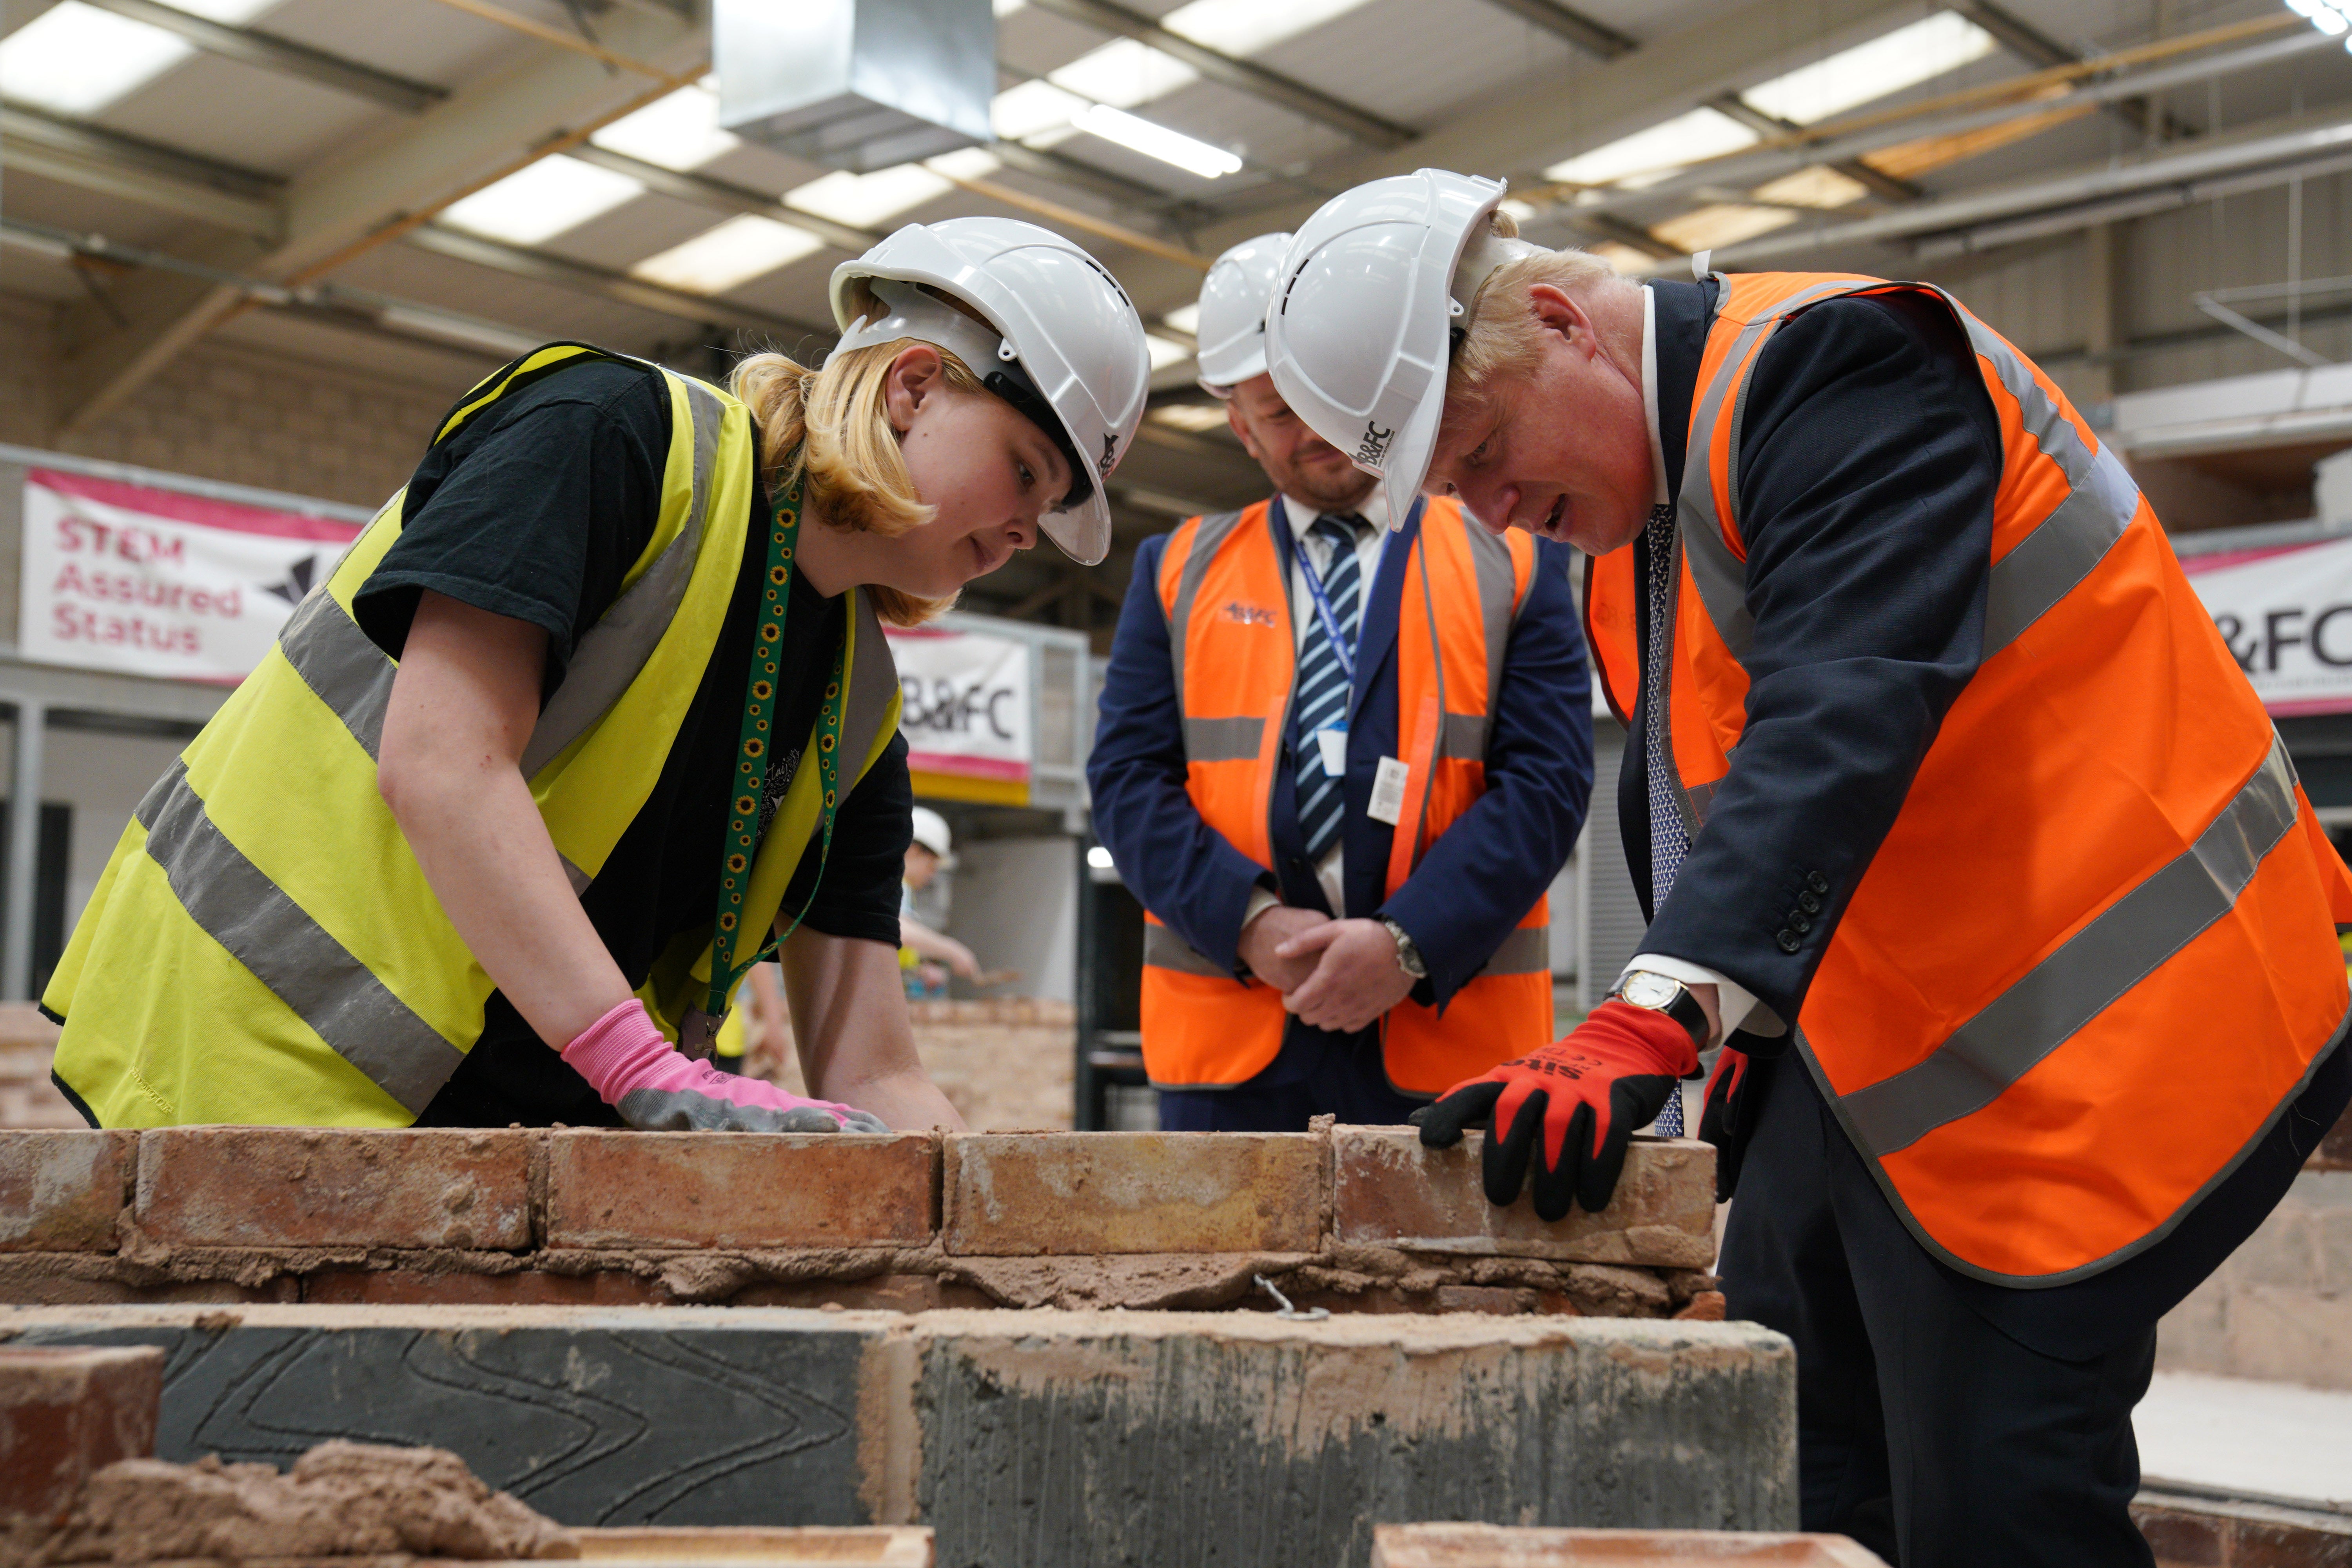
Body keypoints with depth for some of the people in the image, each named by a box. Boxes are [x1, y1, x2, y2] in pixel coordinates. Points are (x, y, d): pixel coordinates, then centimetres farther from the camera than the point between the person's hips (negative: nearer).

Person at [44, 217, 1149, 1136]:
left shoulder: (858, 719, 10)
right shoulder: (622, 434, -9)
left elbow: (870, 1077, 6)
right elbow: (440, 767, -21)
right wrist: (665, 1081, -27)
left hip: (504, 1123, 7)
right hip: (260, 1057, -7)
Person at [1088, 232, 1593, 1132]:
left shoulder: (1512, 569, 10)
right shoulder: (1177, 573, 15)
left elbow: (1546, 782, 0)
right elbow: (1127, 780, 6)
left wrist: (1408, 945, -14)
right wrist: (1251, 923, -11)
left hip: (1446, 1040, -1)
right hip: (1230, 1047, 1)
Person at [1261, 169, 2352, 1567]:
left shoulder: (1836, 359, -18)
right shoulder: (1628, 523, 12)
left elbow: (1841, 715, -32)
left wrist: (1660, 1016, -41)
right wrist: (1760, 1022, 8)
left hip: (2084, 1020, -9)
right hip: (1873, 1033, 9)